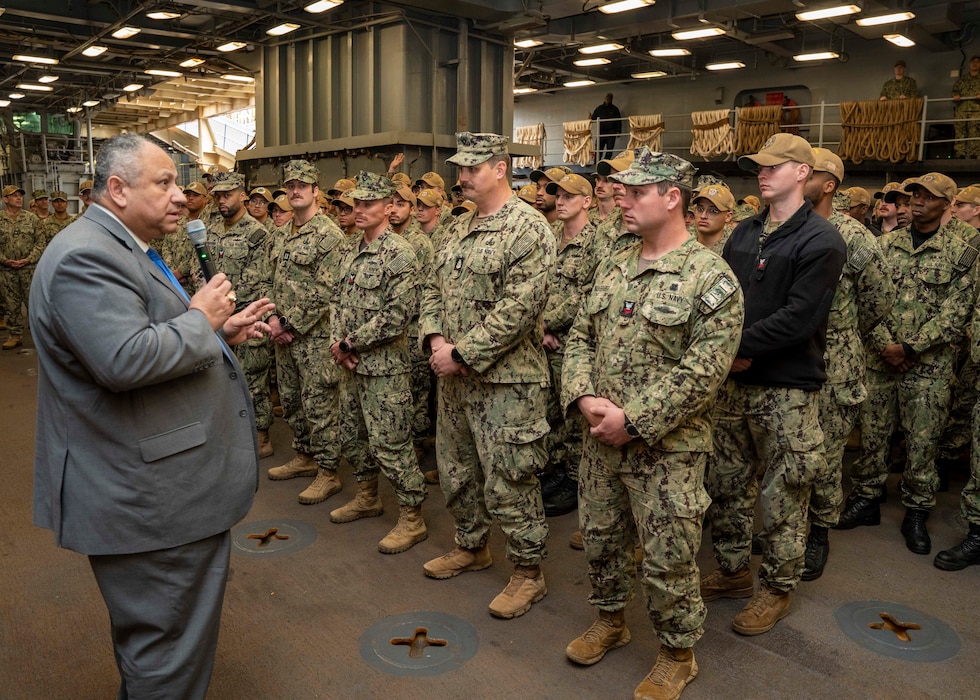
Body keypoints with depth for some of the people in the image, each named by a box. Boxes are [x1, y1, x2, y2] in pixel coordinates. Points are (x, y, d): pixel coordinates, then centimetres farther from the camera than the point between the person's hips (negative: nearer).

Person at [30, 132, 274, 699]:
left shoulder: (124, 249, 16)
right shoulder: (86, 256, -20)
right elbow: (124, 360, -33)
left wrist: (222, 330, 9)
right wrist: (200, 319, -19)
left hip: (165, 487, 11)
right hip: (152, 502, -11)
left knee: (160, 630, 26)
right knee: (170, 642, 4)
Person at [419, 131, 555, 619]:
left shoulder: (528, 228, -14)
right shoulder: (460, 227, 13)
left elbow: (519, 308, -22)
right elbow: (433, 287, 15)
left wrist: (462, 354, -19)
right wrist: (435, 338, -4)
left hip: (505, 379, -8)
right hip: (454, 376, 9)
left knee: (508, 482, 0)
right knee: (455, 469, 19)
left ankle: (529, 571, 19)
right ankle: (471, 546, 40)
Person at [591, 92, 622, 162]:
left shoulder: (615, 109, 10)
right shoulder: (599, 108, 13)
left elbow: (618, 121, 8)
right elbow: (593, 118, 12)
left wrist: (618, 131, -2)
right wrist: (590, 118, -13)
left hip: (611, 132, 0)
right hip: (601, 131, 0)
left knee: (610, 148, -2)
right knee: (599, 148, -5)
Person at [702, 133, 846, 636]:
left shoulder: (820, 241, -10)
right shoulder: (744, 233, 11)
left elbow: (799, 318, -19)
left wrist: (739, 346, -16)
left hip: (787, 387, -6)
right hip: (734, 382, 7)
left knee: (783, 494, 5)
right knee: (726, 482, 15)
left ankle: (776, 589, 23)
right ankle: (732, 571, 33)